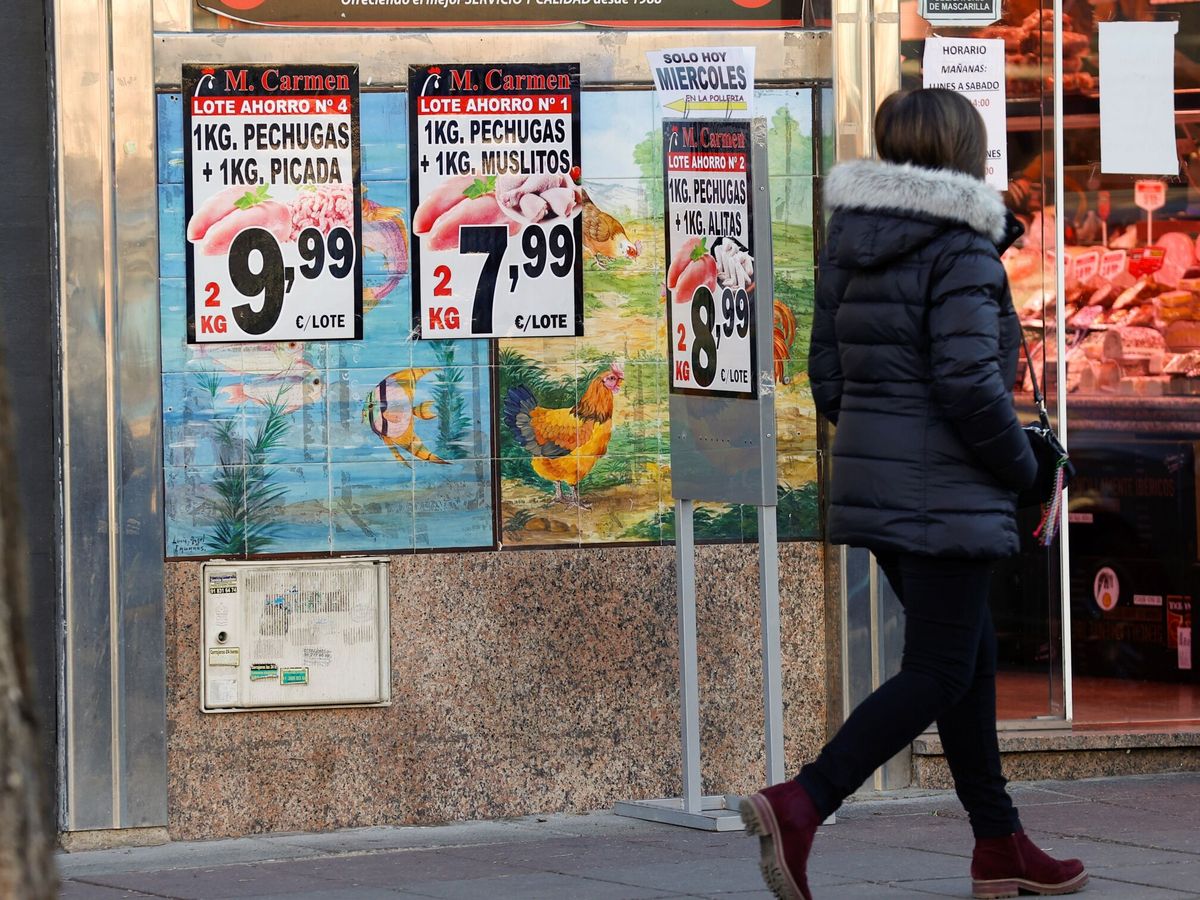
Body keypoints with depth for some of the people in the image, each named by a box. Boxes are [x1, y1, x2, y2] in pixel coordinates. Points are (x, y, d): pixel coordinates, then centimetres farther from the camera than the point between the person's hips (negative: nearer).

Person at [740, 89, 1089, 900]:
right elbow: (969, 382, -21)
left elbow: (829, 376, 10)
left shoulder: (850, 244, 9)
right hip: (947, 494, -9)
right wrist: (1021, 465, -7)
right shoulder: (960, 248, -15)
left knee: (972, 652, 18)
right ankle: (799, 806, -20)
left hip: (870, 481, 9)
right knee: (938, 674, -5)